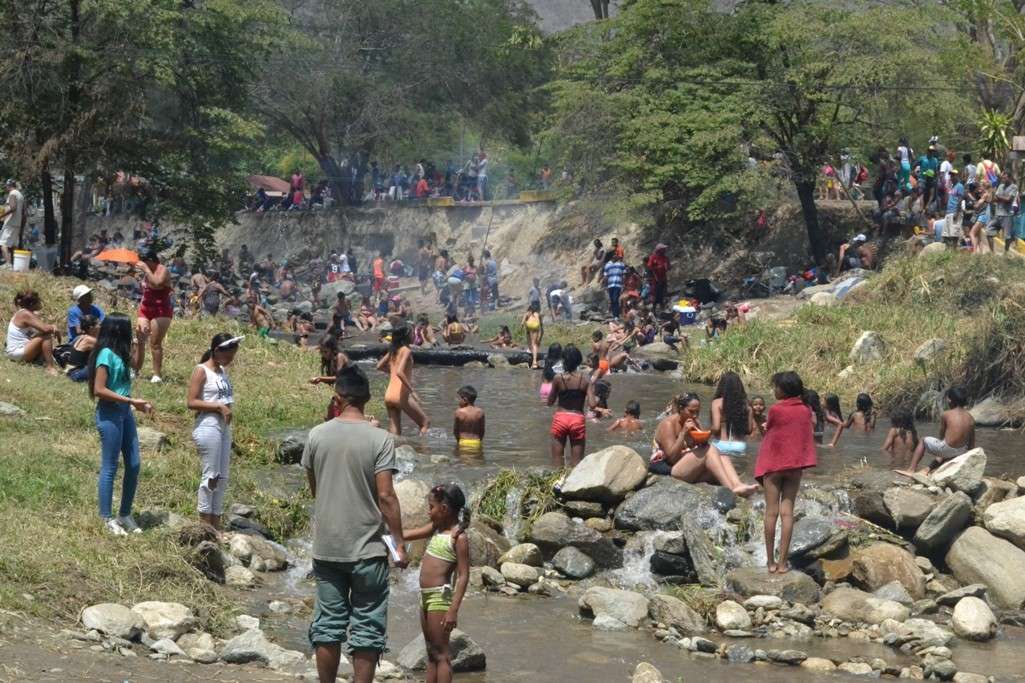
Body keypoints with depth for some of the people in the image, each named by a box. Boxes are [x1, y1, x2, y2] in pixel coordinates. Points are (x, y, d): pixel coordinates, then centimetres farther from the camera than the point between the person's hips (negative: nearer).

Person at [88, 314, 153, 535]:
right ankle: (108, 519, 8)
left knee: (134, 465, 9)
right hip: (109, 414, -9)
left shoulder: (119, 354, 11)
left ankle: (125, 515, 20)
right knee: (110, 468, -1)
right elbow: (99, 390, -20)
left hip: (125, 413, 9)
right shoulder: (106, 354, -15)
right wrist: (131, 400, -20)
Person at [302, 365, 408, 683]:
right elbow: (386, 496, -13)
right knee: (367, 628, 4)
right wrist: (399, 543, -6)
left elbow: (313, 488, 10)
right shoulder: (380, 439, -10)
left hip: (326, 546, 3)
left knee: (327, 624, 11)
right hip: (368, 548, -3)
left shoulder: (317, 435, -1)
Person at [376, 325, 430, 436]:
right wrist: (412, 390, -21)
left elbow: (379, 366, 23)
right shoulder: (406, 351, -8)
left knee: (394, 433, 8)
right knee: (425, 423, 4)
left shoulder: (392, 351, 12)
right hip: (401, 394, -7)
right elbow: (400, 372, -21)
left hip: (388, 395, 7)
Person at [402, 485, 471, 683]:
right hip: (426, 597, 9)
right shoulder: (436, 529, 10)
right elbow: (409, 535, 20)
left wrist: (453, 610, -22)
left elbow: (463, 576, -17)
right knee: (431, 653, 13)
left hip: (440, 597, -9)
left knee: (441, 654, -6)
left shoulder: (459, 537, -14)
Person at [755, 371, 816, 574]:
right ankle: (783, 561, -1)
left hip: (773, 465, -3)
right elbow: (807, 436, 9)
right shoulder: (806, 410, 1)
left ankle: (770, 561, 4)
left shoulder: (776, 410, -12)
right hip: (795, 465, 3)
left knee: (771, 511, 3)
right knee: (787, 512, 2)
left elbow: (768, 431, 1)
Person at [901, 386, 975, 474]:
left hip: (947, 449, -4)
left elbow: (942, 436, 3)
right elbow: (972, 444, 9)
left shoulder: (946, 415, -6)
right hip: (961, 452, 4)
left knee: (924, 441, 22)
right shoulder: (970, 418, 5)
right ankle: (927, 469, 48)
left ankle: (911, 469, 19)